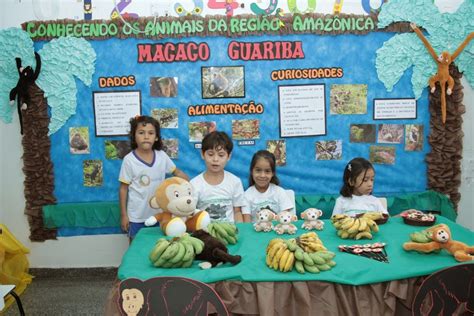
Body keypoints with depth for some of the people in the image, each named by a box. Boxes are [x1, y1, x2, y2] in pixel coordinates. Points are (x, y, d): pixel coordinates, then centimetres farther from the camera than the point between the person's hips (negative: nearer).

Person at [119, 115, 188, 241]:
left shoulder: (162, 156, -6)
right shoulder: (129, 160, -14)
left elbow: (177, 172, 8)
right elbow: (123, 189, -7)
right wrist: (123, 215, -6)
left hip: (158, 214, 3)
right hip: (137, 216, -3)